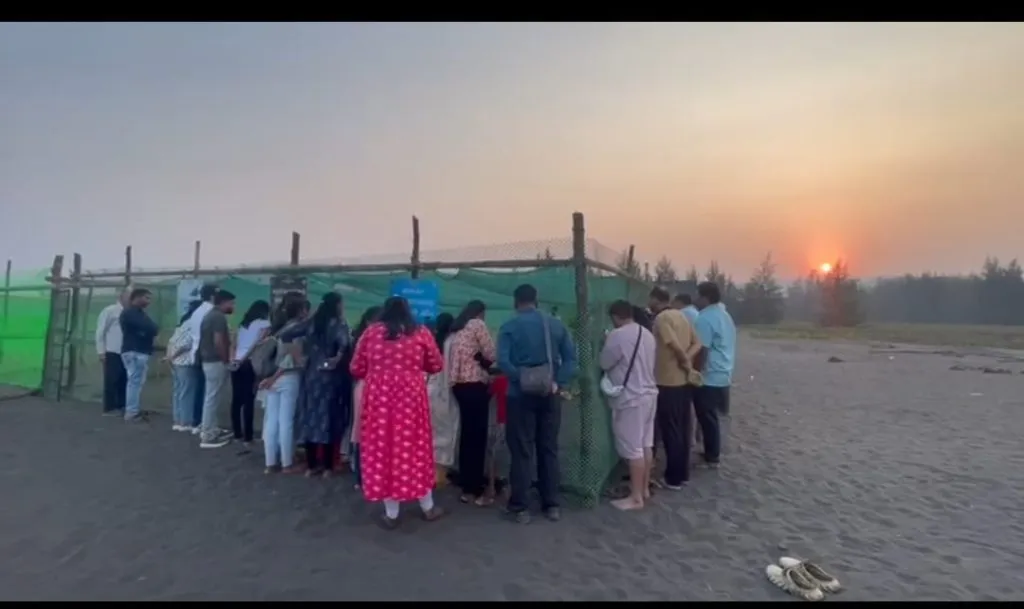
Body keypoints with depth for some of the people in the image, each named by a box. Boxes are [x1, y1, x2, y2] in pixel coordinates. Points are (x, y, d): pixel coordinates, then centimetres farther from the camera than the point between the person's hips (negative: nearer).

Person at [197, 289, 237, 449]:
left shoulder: (210, 314, 15)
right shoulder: (219, 317, -16)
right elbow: (219, 342, -23)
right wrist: (226, 360, -13)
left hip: (208, 360, 10)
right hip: (216, 362, -10)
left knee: (210, 397, 16)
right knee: (212, 398, -5)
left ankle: (211, 430, 25)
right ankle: (207, 436, 1)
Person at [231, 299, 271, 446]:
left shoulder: (244, 323, 19)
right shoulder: (264, 324, -1)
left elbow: (235, 344, 11)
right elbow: (257, 343, -10)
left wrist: (235, 359, 4)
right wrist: (243, 359, -6)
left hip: (236, 363, 7)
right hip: (249, 364, -6)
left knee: (237, 399, 10)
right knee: (248, 401, -3)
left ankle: (237, 434, 18)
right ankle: (247, 437, 0)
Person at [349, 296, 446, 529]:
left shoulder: (371, 331, 6)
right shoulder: (420, 332, 4)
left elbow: (356, 369, 8)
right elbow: (436, 365, 9)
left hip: (378, 396, 0)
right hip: (410, 395, 0)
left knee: (382, 448, 9)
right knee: (413, 448, 11)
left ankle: (391, 513, 16)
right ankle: (428, 507, 24)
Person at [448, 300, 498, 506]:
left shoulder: (456, 329, 18)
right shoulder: (477, 325, -3)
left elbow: (451, 358, 15)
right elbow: (492, 355, -7)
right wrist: (484, 362, 13)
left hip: (458, 385, 8)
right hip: (474, 385, -8)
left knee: (466, 435, 12)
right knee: (477, 436, -3)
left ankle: (466, 488, 18)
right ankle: (475, 490, 2)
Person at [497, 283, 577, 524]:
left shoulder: (509, 327, -4)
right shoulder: (556, 324, 6)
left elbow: (503, 361, -17)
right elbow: (571, 357, -2)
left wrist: (522, 378, -12)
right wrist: (558, 383, -6)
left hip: (521, 395, -3)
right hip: (550, 394, 3)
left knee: (521, 452, 5)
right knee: (549, 449, 12)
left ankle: (519, 507, 12)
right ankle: (552, 505, 19)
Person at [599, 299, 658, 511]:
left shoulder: (617, 336, -17)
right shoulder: (647, 333, 9)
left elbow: (604, 363, -8)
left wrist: (606, 344, 8)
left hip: (630, 399, -9)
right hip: (649, 394, 9)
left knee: (633, 450, -1)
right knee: (646, 445, 16)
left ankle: (636, 498, 8)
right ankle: (644, 489, 28)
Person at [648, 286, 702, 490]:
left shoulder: (661, 318, -14)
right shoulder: (680, 315, 11)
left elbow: (675, 345, -24)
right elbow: (696, 343, 9)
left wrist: (685, 361, -8)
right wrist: (687, 359, -5)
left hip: (668, 382, -8)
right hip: (684, 380, 8)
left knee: (670, 431, 1)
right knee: (682, 428, 15)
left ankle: (674, 478, 10)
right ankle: (683, 473, 25)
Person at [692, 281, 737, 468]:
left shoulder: (705, 318, -18)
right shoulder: (724, 315, 13)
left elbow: (703, 350, -21)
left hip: (709, 377, -9)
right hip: (723, 375, 9)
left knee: (707, 418, 1)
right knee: (712, 416, 18)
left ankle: (711, 458, 9)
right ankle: (712, 453, 27)